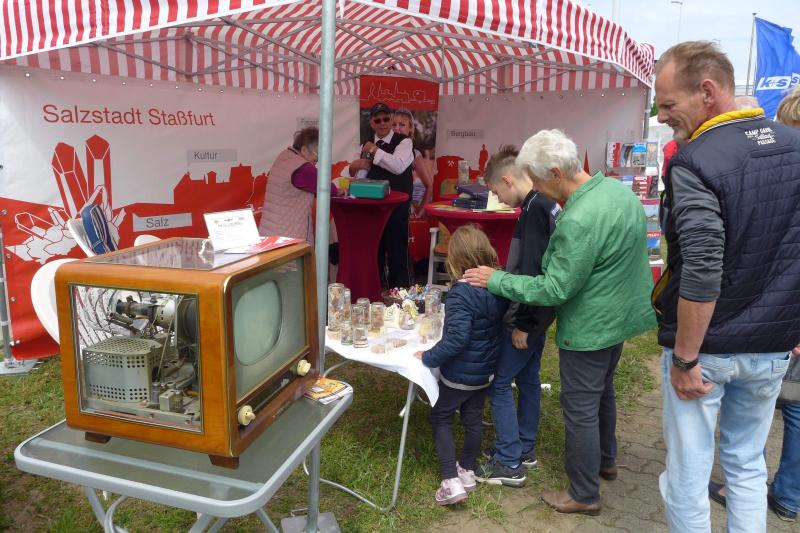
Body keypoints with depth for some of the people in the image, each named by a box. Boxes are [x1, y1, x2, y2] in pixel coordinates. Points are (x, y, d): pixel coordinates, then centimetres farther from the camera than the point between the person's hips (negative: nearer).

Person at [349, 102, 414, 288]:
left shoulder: (404, 142, -5)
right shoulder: (367, 145, 12)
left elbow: (398, 166, -23)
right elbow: (359, 174, 10)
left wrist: (375, 150, -15)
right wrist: (354, 167, -13)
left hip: (396, 207, -5)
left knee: (397, 251, 1)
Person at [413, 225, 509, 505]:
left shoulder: (462, 292, -28)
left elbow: (457, 339, -32)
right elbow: (499, 322, 8)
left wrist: (429, 357, -21)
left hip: (459, 374, -7)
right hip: (486, 370, 7)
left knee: (440, 418, 12)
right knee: (473, 419, 22)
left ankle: (451, 480, 8)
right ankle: (468, 471, 38)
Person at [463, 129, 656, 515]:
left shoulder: (579, 220, -32)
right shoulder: (617, 188, -1)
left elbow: (555, 289, -26)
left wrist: (496, 280, -18)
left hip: (590, 327, -10)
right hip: (619, 314, 10)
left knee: (580, 408, 6)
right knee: (602, 391, 27)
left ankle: (584, 495, 23)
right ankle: (605, 460, 48)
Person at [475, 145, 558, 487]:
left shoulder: (534, 210, -20)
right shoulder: (547, 205, 9)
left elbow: (532, 271, -24)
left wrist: (522, 324, -19)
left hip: (529, 315, -10)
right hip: (539, 312, 10)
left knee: (499, 382, -1)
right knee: (528, 378, 18)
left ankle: (509, 465, 8)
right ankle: (525, 449, 32)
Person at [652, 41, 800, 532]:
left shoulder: (694, 162, -20)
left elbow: (701, 275, -26)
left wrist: (684, 358, -16)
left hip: (706, 347, -6)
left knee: (688, 472, 10)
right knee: (748, 464, 22)